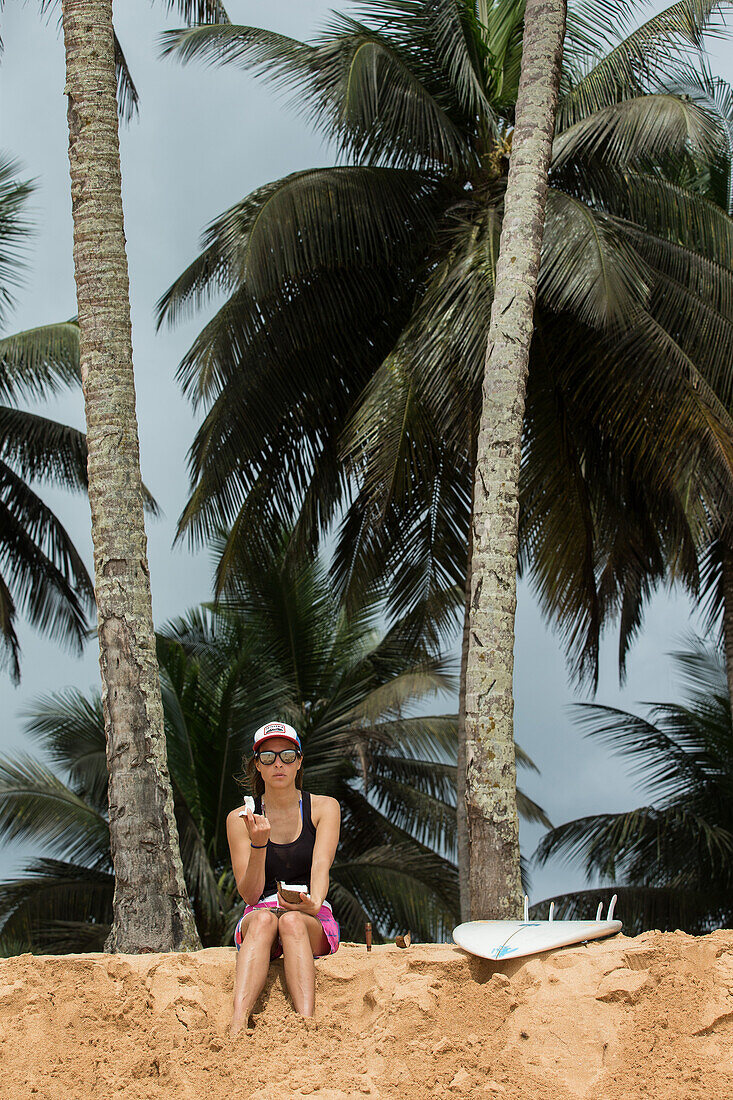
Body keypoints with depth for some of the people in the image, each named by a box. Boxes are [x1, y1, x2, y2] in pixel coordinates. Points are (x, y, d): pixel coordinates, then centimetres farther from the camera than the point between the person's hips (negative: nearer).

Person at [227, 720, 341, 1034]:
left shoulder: (324, 808, 4)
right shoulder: (240, 818, 4)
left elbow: (321, 864, -13)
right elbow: (250, 894, -4)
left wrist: (314, 903, -36)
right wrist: (258, 844, -22)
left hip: (315, 925, 0)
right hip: (257, 919, 0)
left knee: (291, 921, -35)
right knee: (263, 918, -35)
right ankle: (237, 1028, -55)